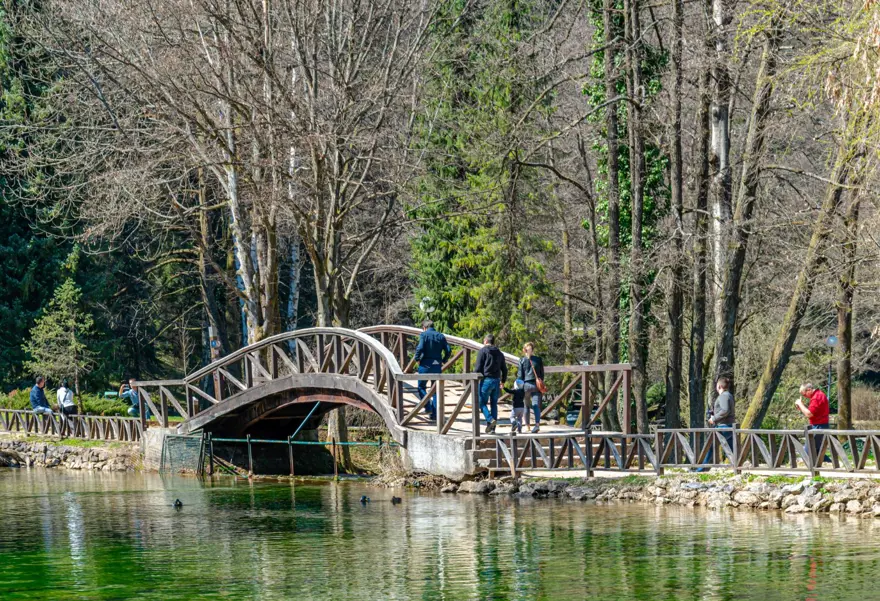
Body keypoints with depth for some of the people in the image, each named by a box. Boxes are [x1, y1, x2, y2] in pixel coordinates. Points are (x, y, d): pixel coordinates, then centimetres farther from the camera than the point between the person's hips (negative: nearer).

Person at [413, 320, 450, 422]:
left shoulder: (424, 335, -5)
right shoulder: (441, 336, 7)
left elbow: (420, 348, -18)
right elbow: (448, 350, 1)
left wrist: (417, 359, -4)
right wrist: (443, 361, 12)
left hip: (425, 365, -4)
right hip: (437, 366, 4)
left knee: (421, 387, 12)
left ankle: (428, 407, -5)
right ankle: (435, 414, 10)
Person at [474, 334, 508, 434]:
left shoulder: (483, 351, -2)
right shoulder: (499, 353, 15)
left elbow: (478, 368, -8)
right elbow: (504, 369, 17)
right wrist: (502, 381, 27)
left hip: (486, 380, -5)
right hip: (497, 381, 5)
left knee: (482, 403, 1)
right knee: (494, 404, 9)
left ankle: (490, 420, -21)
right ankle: (492, 428, 8)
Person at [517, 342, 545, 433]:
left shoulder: (522, 360, 0)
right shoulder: (539, 360, 4)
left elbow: (520, 375, -1)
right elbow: (542, 374, 8)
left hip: (526, 384, -1)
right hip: (536, 385, 1)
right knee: (536, 405, -5)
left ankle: (527, 425, 15)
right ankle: (537, 424, -24)